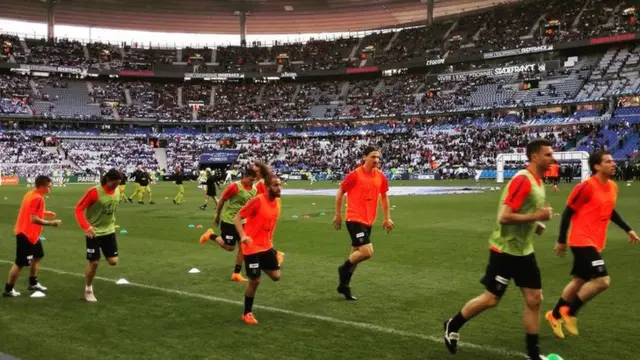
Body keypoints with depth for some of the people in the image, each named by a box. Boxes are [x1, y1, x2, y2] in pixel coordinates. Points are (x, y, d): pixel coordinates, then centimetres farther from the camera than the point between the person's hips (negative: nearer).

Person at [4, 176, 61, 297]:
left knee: (38, 256, 22)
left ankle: (33, 283, 32)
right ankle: (8, 289, 10)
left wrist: (45, 213, 12)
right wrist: (51, 223, -21)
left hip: (30, 233, 11)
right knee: (20, 263, -1)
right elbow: (33, 219, -28)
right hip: (26, 234, -11)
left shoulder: (32, 194, 7)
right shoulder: (38, 198, -23)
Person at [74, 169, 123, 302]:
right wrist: (86, 226, -31)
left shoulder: (117, 191, -4)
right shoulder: (94, 192, -23)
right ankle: (88, 291, 19)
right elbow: (78, 209, -20)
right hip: (94, 232, -5)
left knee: (113, 261, 0)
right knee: (94, 262, -1)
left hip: (109, 231, 5)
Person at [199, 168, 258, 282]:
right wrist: (217, 216, -2)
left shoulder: (253, 190, 0)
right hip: (228, 220, -6)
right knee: (230, 247, -3)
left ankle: (236, 274, 13)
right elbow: (222, 200, -10)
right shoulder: (235, 187, -20)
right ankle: (211, 235, 21)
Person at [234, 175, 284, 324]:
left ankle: (261, 266, 36)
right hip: (252, 247, -7)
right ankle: (247, 313, 17)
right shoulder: (257, 201, -20)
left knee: (276, 276, 6)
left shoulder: (278, 202, 3)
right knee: (254, 281, 0)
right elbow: (237, 218, -18)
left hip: (266, 246, 7)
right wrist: (242, 236, -31)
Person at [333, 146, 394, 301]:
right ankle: (344, 268, 8)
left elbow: (384, 197, 17)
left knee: (356, 253, 14)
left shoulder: (381, 177, 3)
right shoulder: (355, 175, -13)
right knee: (367, 252, -18)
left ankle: (344, 285, 28)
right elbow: (340, 192, -3)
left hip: (368, 221, 7)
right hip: (354, 219, -6)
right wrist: (338, 215, -1)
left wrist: (387, 218, 14)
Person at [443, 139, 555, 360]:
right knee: (491, 299, 2)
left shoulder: (538, 181, 8)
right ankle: (452, 326, 23)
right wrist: (537, 216, -24)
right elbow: (504, 217, -27)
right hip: (505, 250, -9)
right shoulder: (522, 180, -21)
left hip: (524, 251, 9)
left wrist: (536, 225, 5)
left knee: (534, 299, 7)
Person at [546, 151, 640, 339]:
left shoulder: (613, 187, 8)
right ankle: (569, 312, 1)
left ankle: (555, 315, 30)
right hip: (582, 242, -9)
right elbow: (568, 212, -12)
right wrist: (561, 240, -9)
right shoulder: (586, 186, -17)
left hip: (594, 242, 9)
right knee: (602, 280, -15)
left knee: (579, 281, 16)